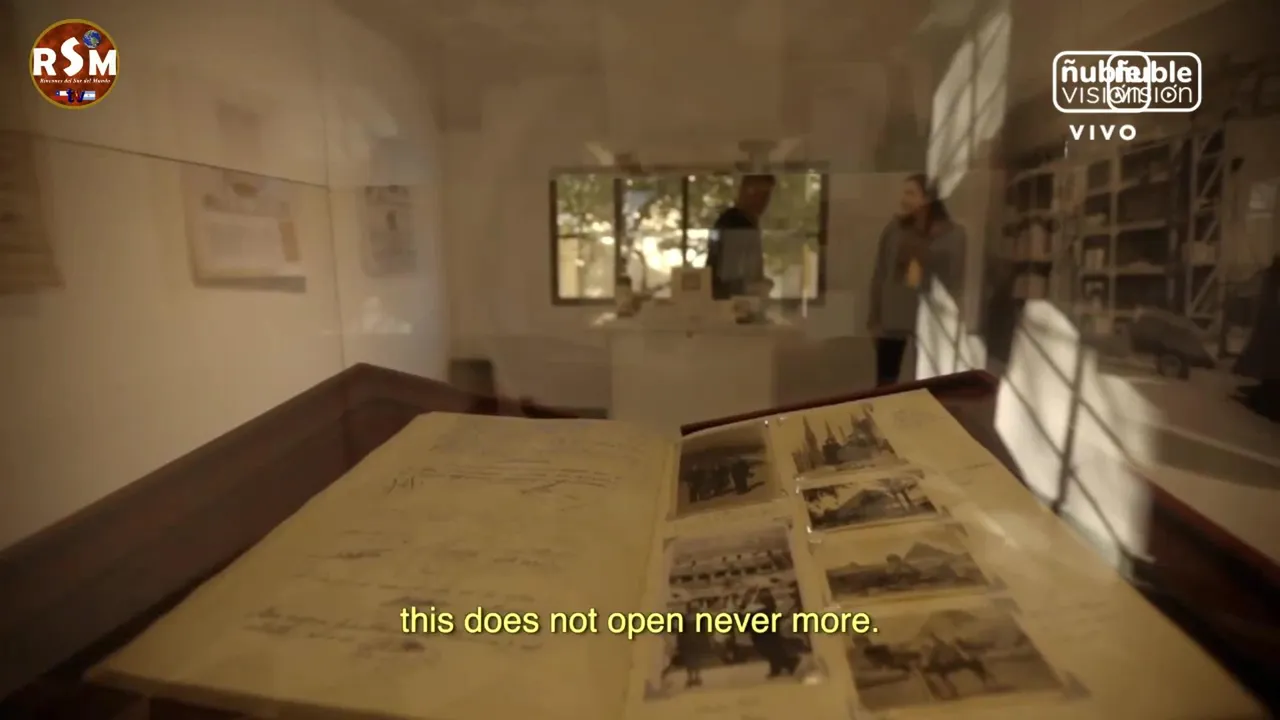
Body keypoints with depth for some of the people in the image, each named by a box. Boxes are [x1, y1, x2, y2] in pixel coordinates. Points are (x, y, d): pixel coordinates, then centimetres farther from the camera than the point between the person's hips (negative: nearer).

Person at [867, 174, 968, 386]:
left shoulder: (952, 235, -7)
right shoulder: (894, 229, -3)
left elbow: (956, 282, -2)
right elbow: (879, 275, 1)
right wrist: (874, 317, 1)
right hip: (892, 318, 1)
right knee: (885, 382, 10)